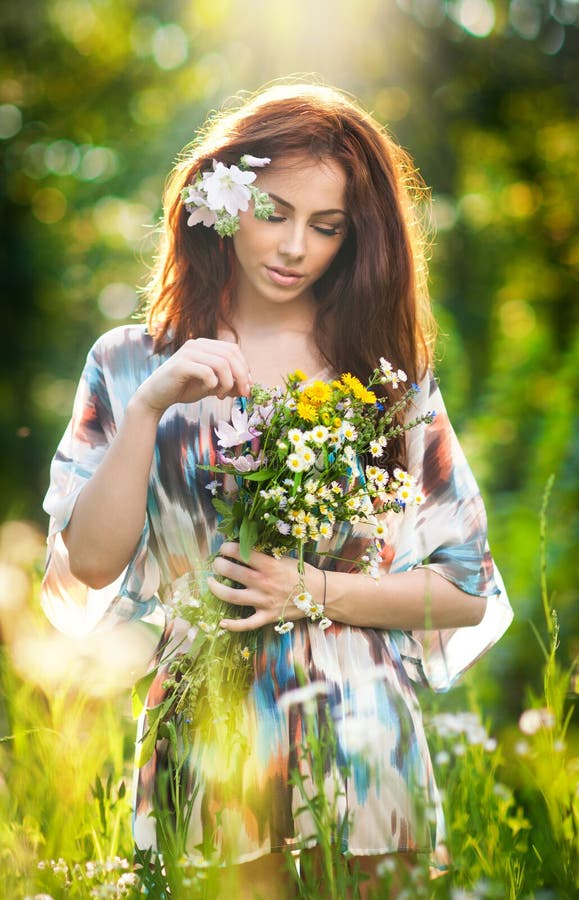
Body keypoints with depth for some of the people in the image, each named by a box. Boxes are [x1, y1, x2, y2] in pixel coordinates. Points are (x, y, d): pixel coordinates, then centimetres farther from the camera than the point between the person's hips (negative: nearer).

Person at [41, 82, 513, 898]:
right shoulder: (132, 365, 4)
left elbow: (468, 591, 2)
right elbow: (90, 563, -7)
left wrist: (318, 591, -11)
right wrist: (148, 405, -15)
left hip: (358, 746, 1)